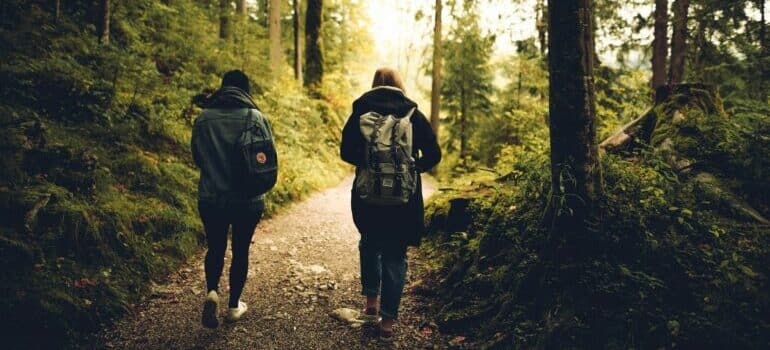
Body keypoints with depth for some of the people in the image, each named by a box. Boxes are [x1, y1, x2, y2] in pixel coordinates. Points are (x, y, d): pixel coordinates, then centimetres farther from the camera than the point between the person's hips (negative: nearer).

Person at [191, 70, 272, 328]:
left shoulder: (203, 118, -2)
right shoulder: (254, 116, -8)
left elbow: (197, 157, 7)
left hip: (211, 198, 1)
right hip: (248, 200, -1)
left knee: (215, 248, 17)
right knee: (241, 250, 14)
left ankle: (212, 291, -7)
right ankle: (235, 306, 23)